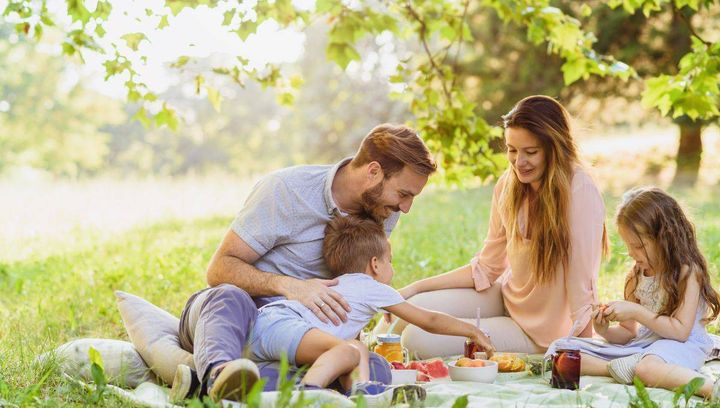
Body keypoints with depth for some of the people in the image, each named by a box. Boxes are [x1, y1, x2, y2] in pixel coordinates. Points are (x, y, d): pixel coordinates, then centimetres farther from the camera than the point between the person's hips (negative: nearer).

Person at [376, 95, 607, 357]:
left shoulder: (579, 193, -24)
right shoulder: (508, 185, -4)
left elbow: (583, 286, -23)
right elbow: (486, 268, 4)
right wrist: (416, 288, -2)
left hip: (540, 334, -6)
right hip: (507, 297, 6)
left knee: (419, 339, -16)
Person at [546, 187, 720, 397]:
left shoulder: (687, 271, -7)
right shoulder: (635, 277, 14)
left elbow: (681, 331, -14)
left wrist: (636, 312, -16)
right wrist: (606, 331, -5)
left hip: (680, 345, -7)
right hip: (643, 344, 8)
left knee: (647, 367, -46)